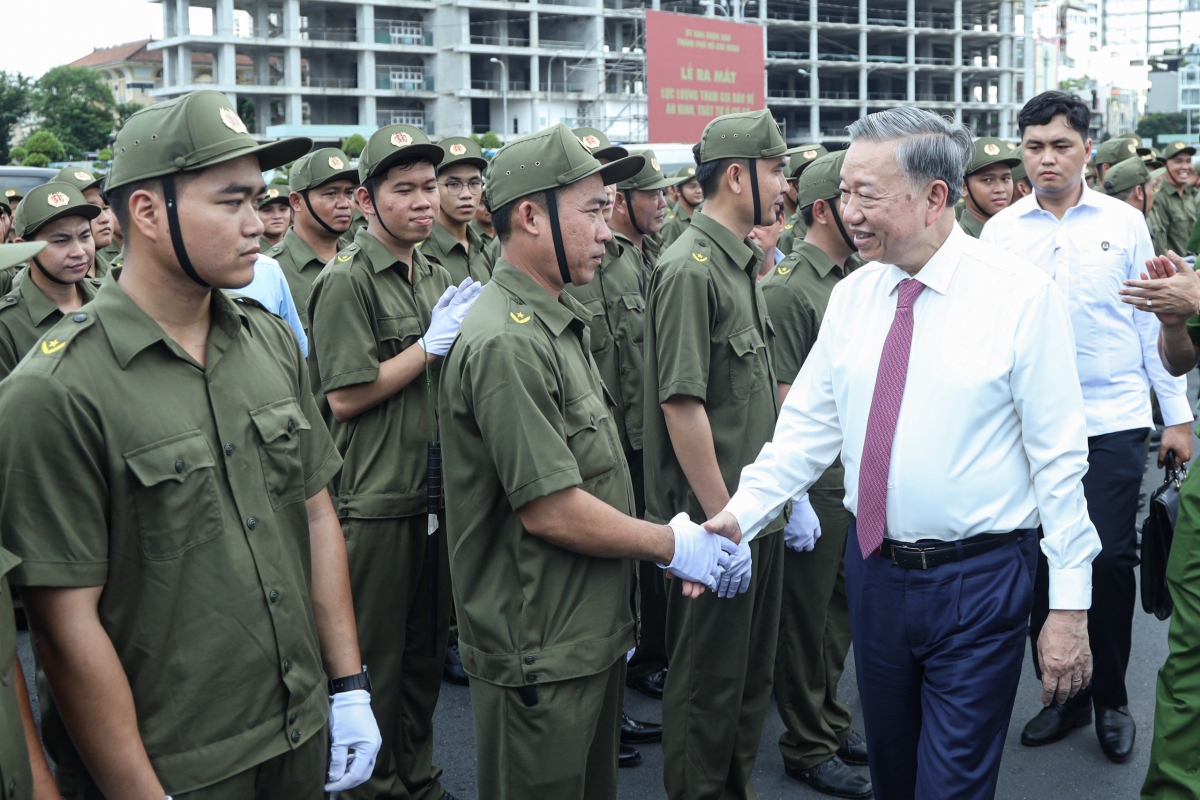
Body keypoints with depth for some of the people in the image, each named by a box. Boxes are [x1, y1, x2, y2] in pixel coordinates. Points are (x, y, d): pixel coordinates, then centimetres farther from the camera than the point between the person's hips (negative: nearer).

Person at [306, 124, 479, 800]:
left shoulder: (439, 278, 14)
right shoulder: (347, 282, -10)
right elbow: (346, 396, -17)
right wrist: (433, 343, -15)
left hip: (439, 493, 7)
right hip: (377, 501, -7)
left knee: (428, 649, 17)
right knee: (376, 659, 4)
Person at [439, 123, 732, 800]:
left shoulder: (558, 321, 11)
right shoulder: (508, 343, -22)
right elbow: (551, 512, -24)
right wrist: (671, 546, -12)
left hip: (591, 635, 10)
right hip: (540, 655, -10)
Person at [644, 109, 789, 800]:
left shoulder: (745, 264, 11)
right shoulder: (691, 269, -17)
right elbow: (682, 405, -22)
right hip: (718, 518, -9)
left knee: (754, 672, 20)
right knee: (709, 680, 6)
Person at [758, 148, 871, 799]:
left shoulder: (859, 278, 10)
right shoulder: (787, 287, -15)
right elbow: (781, 400, -17)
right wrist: (793, 499, -18)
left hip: (861, 477, 8)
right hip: (815, 483, -7)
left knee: (841, 610, 18)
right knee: (807, 616, 6)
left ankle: (831, 721, 34)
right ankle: (806, 747, 19)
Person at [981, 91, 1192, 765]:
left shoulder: (1124, 223, 2)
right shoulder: (1001, 231, 3)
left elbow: (1153, 322, 5)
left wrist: (1178, 414, 5)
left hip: (1114, 421, -1)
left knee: (1110, 560, -1)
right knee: (1042, 559, 7)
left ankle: (1113, 702, 19)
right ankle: (1061, 696, 25)